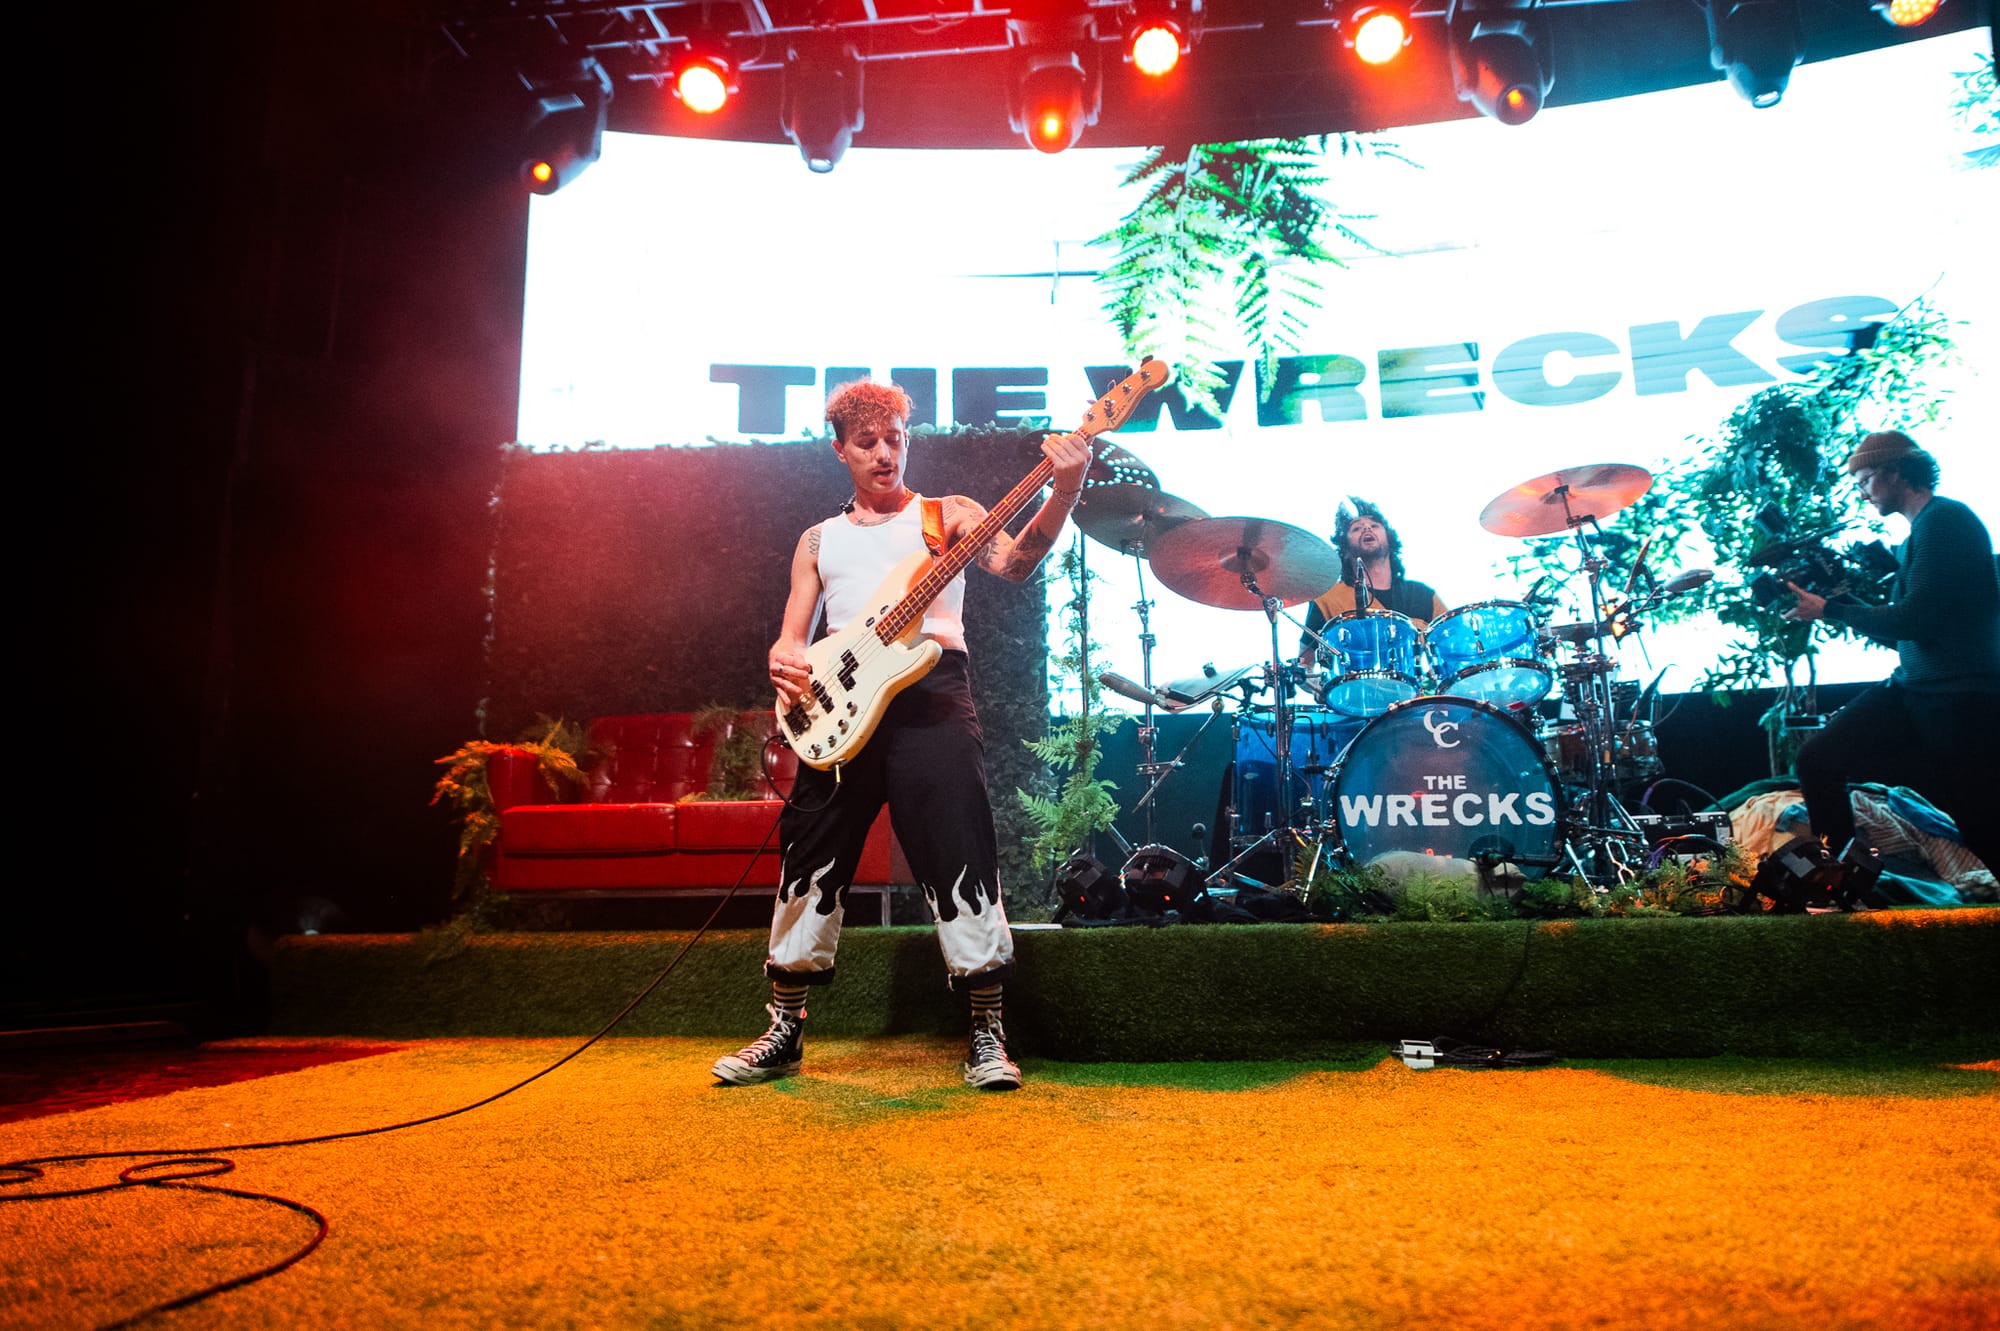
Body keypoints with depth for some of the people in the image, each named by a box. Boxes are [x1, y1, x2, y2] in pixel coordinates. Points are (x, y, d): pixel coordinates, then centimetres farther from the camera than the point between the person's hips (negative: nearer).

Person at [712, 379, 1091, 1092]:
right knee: (809, 860, 5)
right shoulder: (819, 540, 23)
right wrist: (784, 661, -7)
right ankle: (784, 1032, 20)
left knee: (960, 858, -10)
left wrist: (1064, 494, -24)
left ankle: (987, 1035, 3)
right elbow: (791, 639, 19)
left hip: (931, 691, -3)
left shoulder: (946, 514, 13)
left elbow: (1013, 562, -6)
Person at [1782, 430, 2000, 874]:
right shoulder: (1918, 531, 17)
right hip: (1914, 689, 9)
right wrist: (1843, 600, 12)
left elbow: (1915, 619, -20)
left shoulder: (1944, 519, -12)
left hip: (1960, 698, -9)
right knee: (1817, 759, -1)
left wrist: (1830, 611, -8)